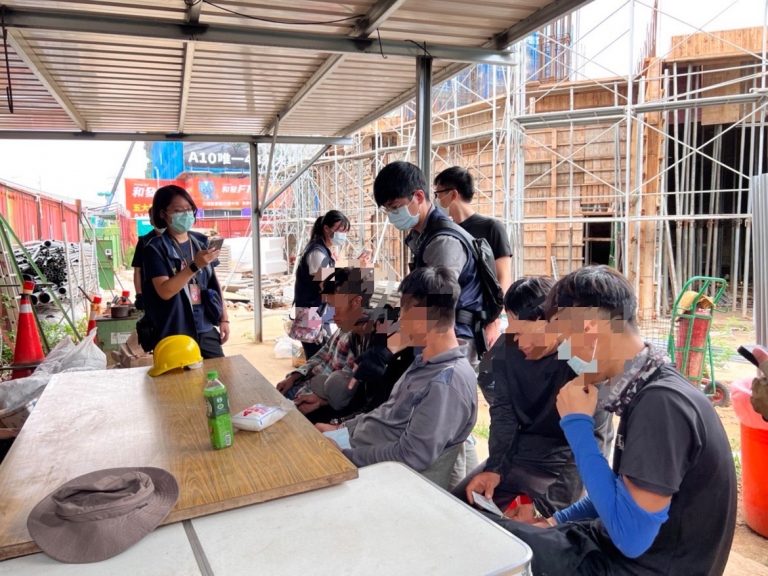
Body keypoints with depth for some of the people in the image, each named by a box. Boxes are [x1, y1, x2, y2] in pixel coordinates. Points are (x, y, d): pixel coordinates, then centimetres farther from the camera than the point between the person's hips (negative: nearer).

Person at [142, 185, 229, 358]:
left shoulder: (201, 242, 8)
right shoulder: (156, 248, -7)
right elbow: (165, 291, -16)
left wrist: (224, 318, 10)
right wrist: (195, 266, -25)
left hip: (206, 329, 5)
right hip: (175, 334, -4)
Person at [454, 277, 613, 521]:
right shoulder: (508, 347, -6)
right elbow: (503, 410, 2)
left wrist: (543, 504, -29)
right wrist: (494, 468, -9)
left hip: (565, 465, -6)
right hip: (517, 452, 6)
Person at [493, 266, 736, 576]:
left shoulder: (661, 402, -27)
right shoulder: (645, 390, 1)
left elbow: (631, 536, -26)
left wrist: (577, 424, -23)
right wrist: (557, 521, 12)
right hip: (626, 546, 8)